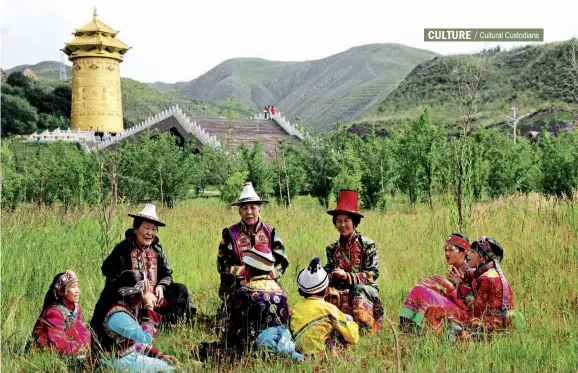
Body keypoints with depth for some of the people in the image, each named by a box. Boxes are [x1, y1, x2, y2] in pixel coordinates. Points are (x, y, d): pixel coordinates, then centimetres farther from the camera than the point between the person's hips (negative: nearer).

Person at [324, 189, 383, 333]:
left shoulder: (367, 244, -1)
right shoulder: (332, 248, 13)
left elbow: (372, 275, -7)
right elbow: (329, 272, 11)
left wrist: (347, 276, -20)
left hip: (365, 289, -3)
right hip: (340, 291, 4)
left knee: (359, 310, -36)